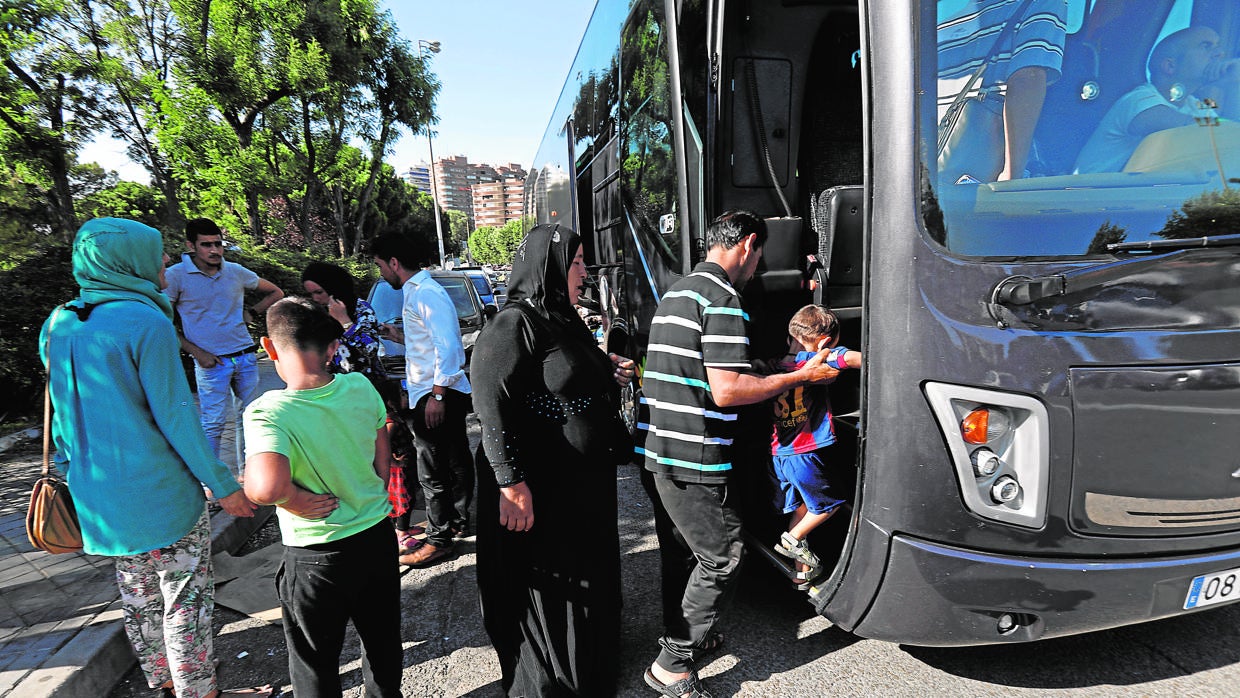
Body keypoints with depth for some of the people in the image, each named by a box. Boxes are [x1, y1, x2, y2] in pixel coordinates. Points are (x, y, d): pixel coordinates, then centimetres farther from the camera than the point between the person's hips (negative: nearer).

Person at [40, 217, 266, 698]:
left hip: (97, 497, 8)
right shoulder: (146, 322, -18)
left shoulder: (57, 324, 5)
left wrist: (72, 474, 26)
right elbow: (176, 417, -18)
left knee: (139, 600, 20)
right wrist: (224, 486, -11)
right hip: (161, 495, -8)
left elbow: (64, 412, 14)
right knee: (186, 602, 6)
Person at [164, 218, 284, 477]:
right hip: (211, 361, -4)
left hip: (246, 356, 4)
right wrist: (197, 352, -10)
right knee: (213, 423, -1)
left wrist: (250, 313, 7)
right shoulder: (176, 275, -7)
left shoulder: (236, 272, 4)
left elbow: (276, 293, 18)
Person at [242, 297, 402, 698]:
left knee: (315, 662, 21)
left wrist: (295, 499, -19)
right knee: (382, 639, 26)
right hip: (377, 536, 4)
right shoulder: (361, 388, -9)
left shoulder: (268, 413, -24)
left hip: (317, 555, -4)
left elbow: (266, 487, -40)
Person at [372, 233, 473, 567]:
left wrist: (437, 395, -24)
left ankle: (438, 540, 13)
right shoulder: (419, 289, 16)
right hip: (449, 393, 10)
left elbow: (447, 344, -23)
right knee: (455, 460, 20)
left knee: (432, 471, 0)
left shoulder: (425, 293, -16)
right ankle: (458, 520, 34)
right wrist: (400, 336, 16)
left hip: (435, 396, -10)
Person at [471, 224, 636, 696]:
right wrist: (512, 484, -27)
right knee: (546, 584, 9)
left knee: (587, 576, 24)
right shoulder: (514, 324, -18)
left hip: (587, 480, 9)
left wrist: (607, 371, 5)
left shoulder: (564, 319, 9)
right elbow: (491, 406, -24)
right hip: (542, 487, -9)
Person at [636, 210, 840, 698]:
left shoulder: (676, 292, 17)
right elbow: (726, 392, -21)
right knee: (721, 557, 5)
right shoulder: (723, 299, -15)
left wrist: (762, 368, 26)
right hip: (693, 460, -10)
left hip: (655, 452, 10)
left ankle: (680, 637, 40)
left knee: (681, 552, 22)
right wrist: (800, 377, -11)